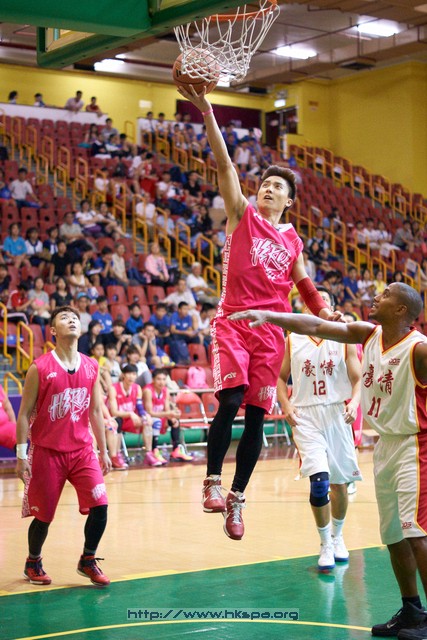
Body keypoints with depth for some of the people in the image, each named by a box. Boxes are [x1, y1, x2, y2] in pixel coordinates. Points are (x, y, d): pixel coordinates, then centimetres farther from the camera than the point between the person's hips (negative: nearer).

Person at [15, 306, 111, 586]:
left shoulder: (91, 367, 4)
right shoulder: (39, 368, -8)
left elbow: (96, 412, 11)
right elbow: (25, 413, -5)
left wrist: (103, 452, 11)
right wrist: (21, 455, -8)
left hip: (82, 450, 3)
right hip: (47, 451, -3)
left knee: (99, 505, -9)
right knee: (43, 515, 5)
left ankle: (88, 561, 13)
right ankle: (33, 563, 31)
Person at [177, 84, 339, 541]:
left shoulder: (292, 240, 16)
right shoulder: (242, 215, 6)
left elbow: (303, 282, 28)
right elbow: (224, 164, -5)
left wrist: (325, 313, 11)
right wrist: (206, 113, -15)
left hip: (271, 329, 4)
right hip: (233, 320, -4)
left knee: (257, 415, 2)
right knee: (231, 399, -22)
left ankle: (237, 498, 11)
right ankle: (212, 481, -9)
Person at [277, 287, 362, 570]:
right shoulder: (293, 340, 5)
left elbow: (358, 379, 2)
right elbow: (281, 378, 13)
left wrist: (354, 404, -17)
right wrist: (286, 405, -4)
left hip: (337, 416, 1)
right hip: (306, 417, -1)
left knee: (339, 483, 11)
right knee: (319, 480, -17)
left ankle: (337, 537, 36)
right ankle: (325, 546, 0)